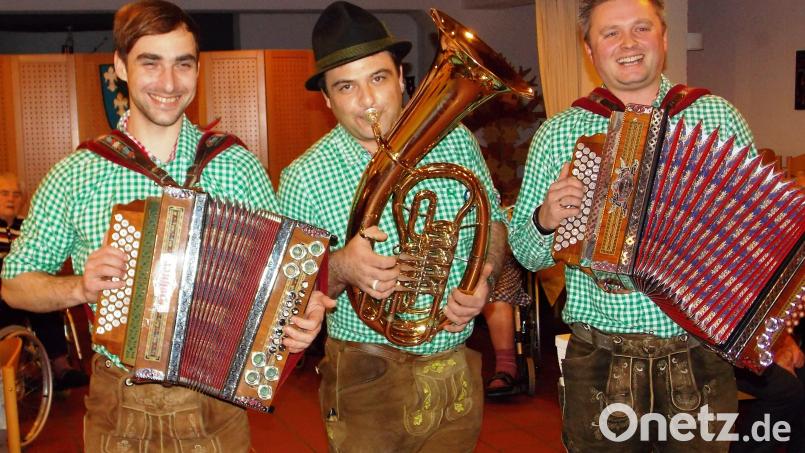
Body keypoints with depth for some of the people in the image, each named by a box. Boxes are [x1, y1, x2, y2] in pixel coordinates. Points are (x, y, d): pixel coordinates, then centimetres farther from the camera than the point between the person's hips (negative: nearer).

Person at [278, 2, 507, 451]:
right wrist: (339, 268, -27)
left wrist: (481, 278, -11)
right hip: (368, 380, -3)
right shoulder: (303, 178, -11)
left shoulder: (457, 141, -3)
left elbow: (494, 223, 9)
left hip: (458, 373, 3)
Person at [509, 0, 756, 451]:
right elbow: (526, 254, 5)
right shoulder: (556, 134, 1)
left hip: (702, 358, 1)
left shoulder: (719, 116, 3)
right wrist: (545, 221, -16)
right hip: (601, 361, 0)